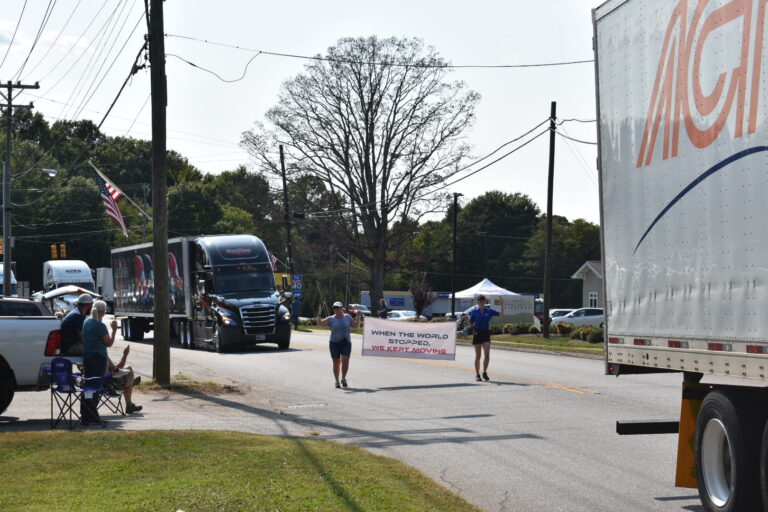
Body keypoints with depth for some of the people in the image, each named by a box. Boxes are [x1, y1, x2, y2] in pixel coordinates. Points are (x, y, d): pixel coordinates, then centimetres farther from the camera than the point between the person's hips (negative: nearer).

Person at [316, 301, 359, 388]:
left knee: (345, 361, -12)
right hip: (334, 343, 0)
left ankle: (343, 378, 6)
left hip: (346, 343, 0)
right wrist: (319, 314, -15)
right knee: (336, 362, 3)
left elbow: (356, 325, 15)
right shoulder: (331, 319, 2)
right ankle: (337, 381, 13)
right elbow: (320, 323, -4)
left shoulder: (347, 317, 8)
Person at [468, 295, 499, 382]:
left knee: (487, 354, -13)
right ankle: (477, 375, 13)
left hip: (486, 333, 1)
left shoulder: (489, 311, 5)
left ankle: (484, 373, -4)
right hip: (477, 333, -1)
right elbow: (471, 324, 7)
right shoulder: (474, 312, 3)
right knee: (478, 356, 4)